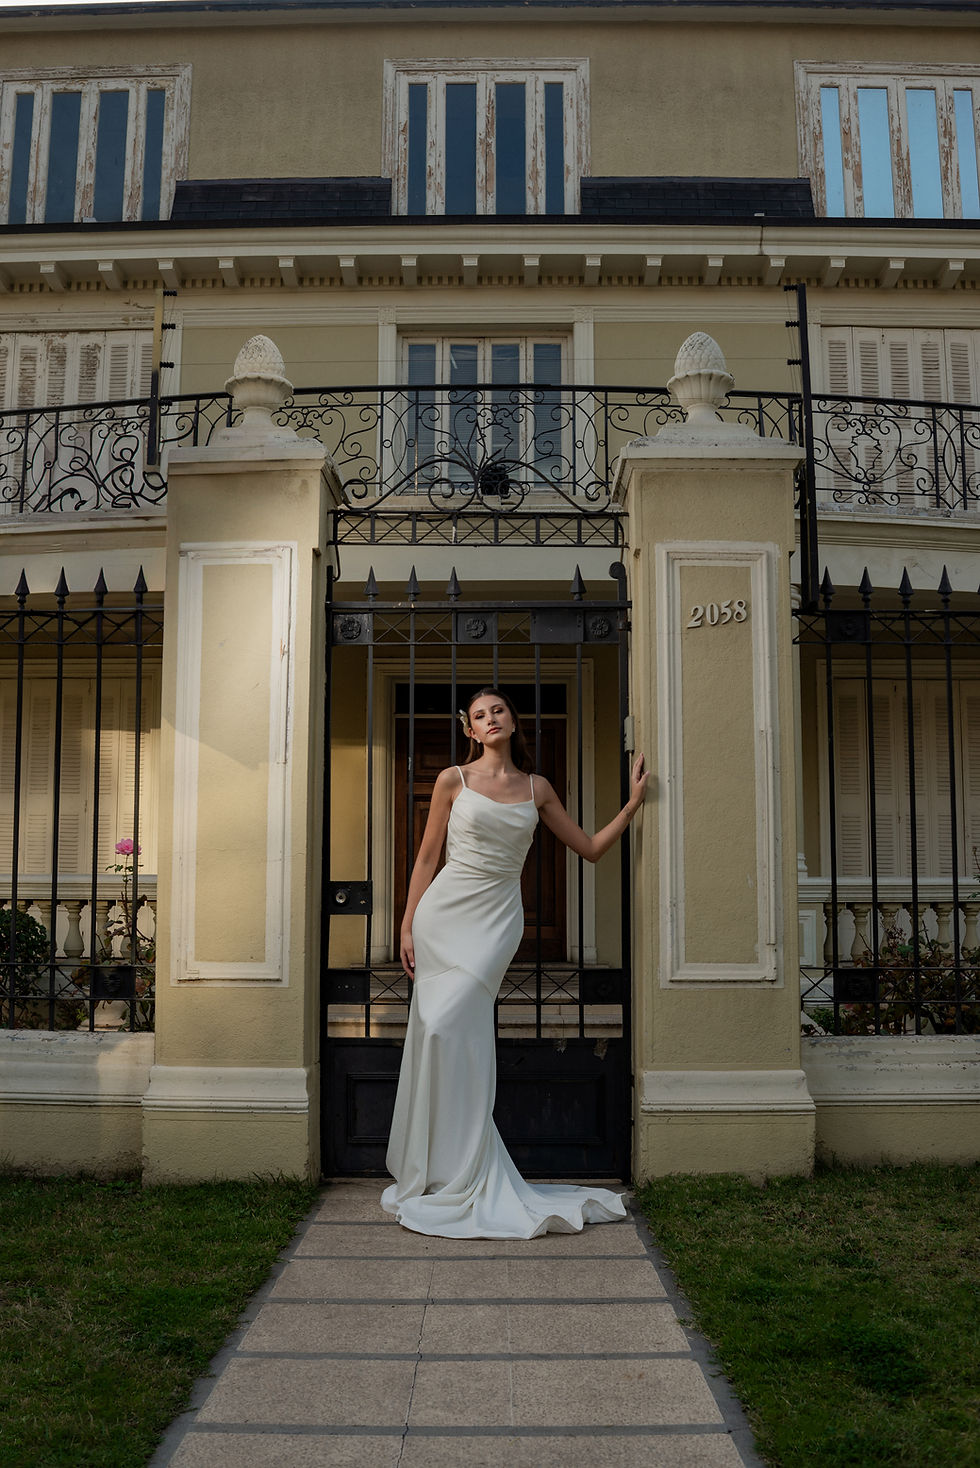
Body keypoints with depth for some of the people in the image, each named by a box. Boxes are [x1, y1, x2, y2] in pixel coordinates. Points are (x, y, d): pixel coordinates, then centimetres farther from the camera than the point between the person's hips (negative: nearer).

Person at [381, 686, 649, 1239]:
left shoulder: (537, 788, 11)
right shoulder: (453, 780, 6)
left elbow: (591, 847, 16)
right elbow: (427, 858, 7)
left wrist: (634, 802, 11)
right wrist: (408, 927, 3)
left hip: (497, 919, 0)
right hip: (443, 911, 1)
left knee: (448, 1028, -15)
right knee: (439, 1034, -4)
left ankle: (461, 1177, -5)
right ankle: (440, 1174, 9)